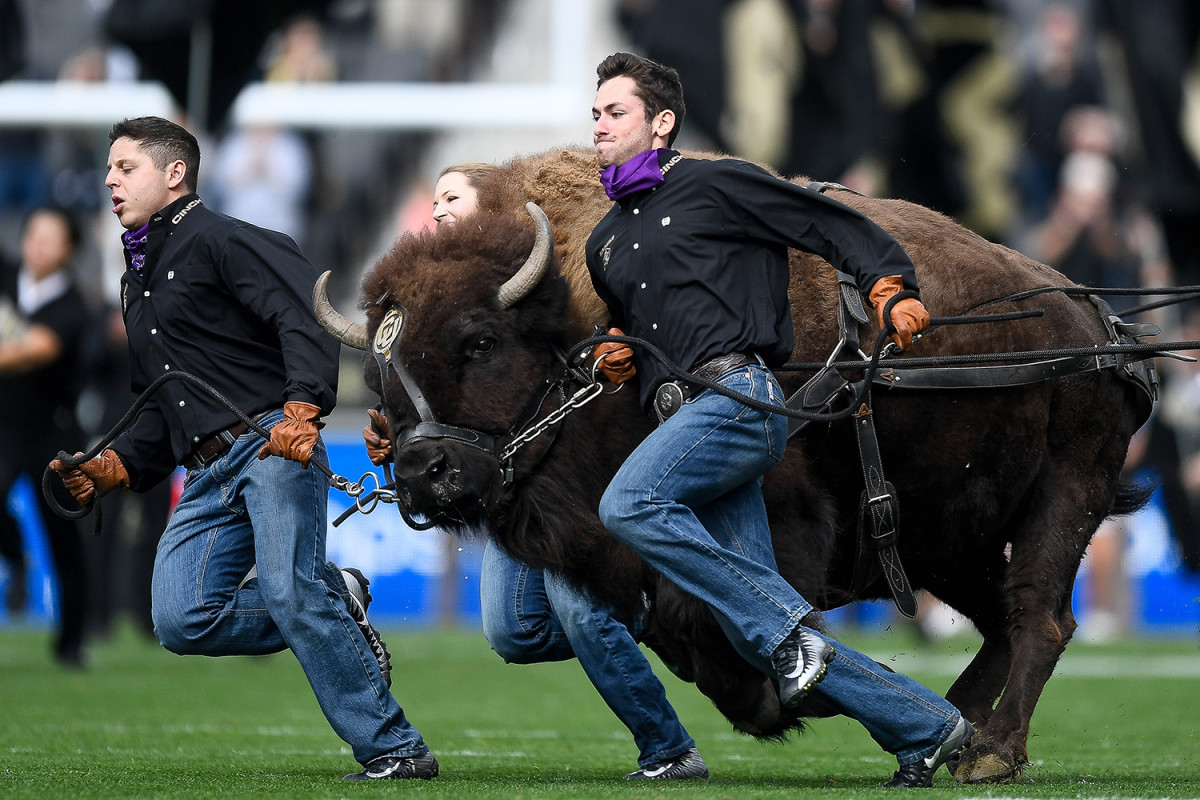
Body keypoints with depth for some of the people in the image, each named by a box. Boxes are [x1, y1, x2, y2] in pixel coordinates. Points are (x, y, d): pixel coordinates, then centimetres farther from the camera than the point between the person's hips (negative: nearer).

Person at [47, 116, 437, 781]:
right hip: (208, 474, 8)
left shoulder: (220, 240, 1)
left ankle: (393, 748, -16)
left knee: (292, 594, -22)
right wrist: (111, 468, 16)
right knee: (183, 621, -13)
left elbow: (307, 314, -13)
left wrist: (302, 409, -27)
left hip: (272, 445, -8)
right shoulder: (139, 282, 29)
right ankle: (337, 603, 4)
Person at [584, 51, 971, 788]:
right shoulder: (607, 242, 25)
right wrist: (618, 354, 14)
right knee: (757, 627, -1)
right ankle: (924, 727, 6)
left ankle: (785, 624, -22)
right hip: (686, 416, 8)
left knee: (629, 505, -30)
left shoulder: (714, 185, 3)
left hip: (740, 394, -8)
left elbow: (836, 227, 2)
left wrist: (895, 292, -11)